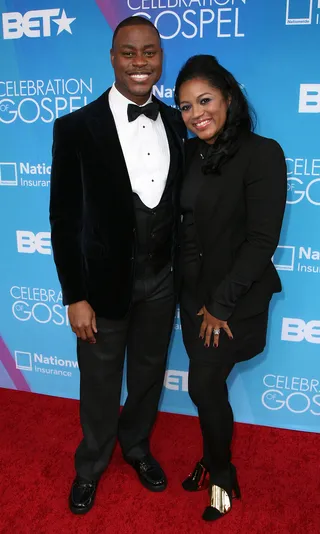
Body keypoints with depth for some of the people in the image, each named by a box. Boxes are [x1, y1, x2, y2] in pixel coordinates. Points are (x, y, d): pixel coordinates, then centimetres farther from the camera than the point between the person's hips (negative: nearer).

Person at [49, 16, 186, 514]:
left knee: (149, 372, 21)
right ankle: (91, 464, 45)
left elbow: (178, 200, 7)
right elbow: (64, 217, -11)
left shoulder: (175, 123, 1)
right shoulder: (77, 127, -12)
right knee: (100, 382, 16)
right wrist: (75, 297, -11)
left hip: (162, 278, 4)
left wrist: (182, 269, 7)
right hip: (107, 280, -3)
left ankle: (137, 446, 50)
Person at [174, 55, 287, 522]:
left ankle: (221, 475, 26)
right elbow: (184, 224, 8)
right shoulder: (188, 154, 4)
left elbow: (262, 240, -17)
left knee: (204, 384, -2)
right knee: (209, 385, 14)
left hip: (237, 297, -5)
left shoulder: (262, 154, -14)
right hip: (194, 294, 5)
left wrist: (222, 304, -15)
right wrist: (197, 298, 4)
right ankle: (214, 461, 39)